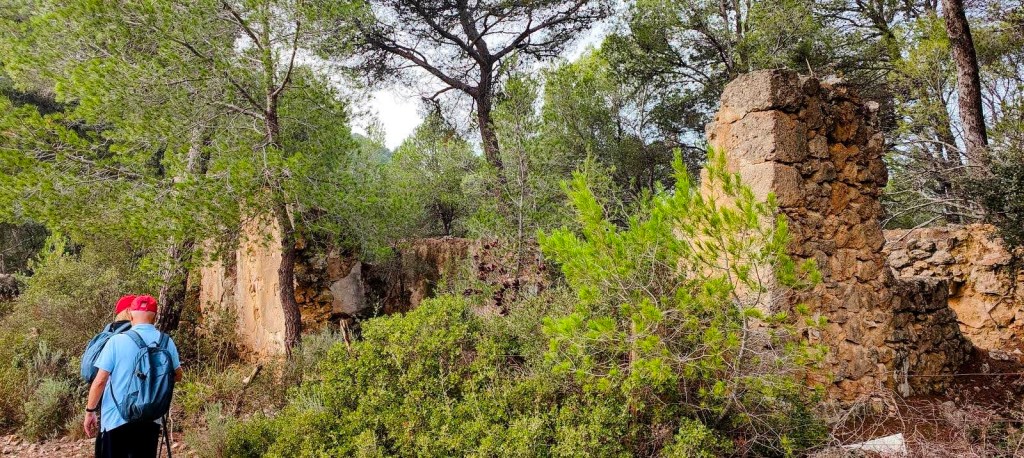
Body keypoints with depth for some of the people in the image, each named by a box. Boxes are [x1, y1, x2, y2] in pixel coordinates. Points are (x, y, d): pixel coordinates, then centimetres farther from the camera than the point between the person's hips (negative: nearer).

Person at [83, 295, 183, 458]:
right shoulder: (166, 342, -2)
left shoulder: (117, 341, -10)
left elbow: (100, 381, -10)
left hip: (116, 418, -2)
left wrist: (90, 411, 2)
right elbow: (177, 375, 10)